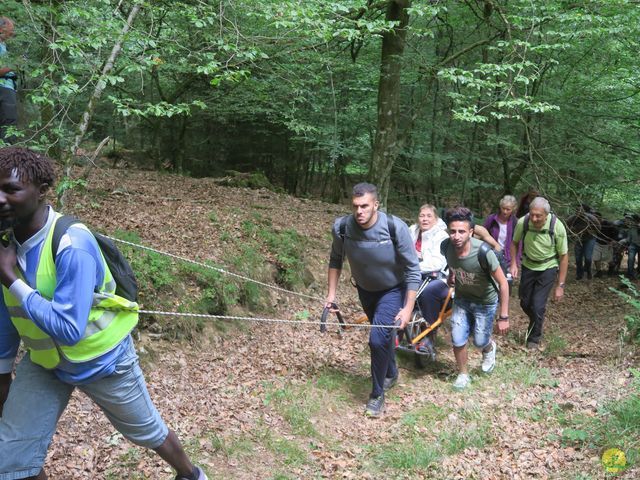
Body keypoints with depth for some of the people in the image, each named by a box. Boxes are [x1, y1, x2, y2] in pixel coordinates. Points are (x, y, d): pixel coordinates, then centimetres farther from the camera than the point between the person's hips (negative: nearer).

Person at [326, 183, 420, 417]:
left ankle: (377, 394, 5)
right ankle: (391, 374, 51)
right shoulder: (342, 227, -24)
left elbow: (413, 269, -23)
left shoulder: (395, 228, -33)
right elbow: (336, 260, -4)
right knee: (383, 333, 23)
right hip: (365, 289, 4)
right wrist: (331, 294, -6)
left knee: (378, 338, -17)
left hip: (392, 290, -4)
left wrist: (408, 308, -24)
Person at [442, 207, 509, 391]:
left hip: (485, 302, -3)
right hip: (462, 299, 3)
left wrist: (504, 317, -22)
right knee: (458, 340, -2)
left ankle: (489, 348, 44)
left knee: (480, 342, 6)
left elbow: (503, 283, -25)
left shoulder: (483, 253, -36)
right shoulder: (447, 247, -24)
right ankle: (463, 374, 24)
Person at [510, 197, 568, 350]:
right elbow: (514, 243, 2)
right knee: (525, 303, 13)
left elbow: (564, 257, -15)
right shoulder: (522, 222, -21)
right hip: (528, 266, 3)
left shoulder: (557, 227, -26)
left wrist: (560, 285, -14)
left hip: (548, 268, -3)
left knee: (538, 306, -9)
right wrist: (514, 264, -10)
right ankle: (536, 324, 46)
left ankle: (534, 339, 15)